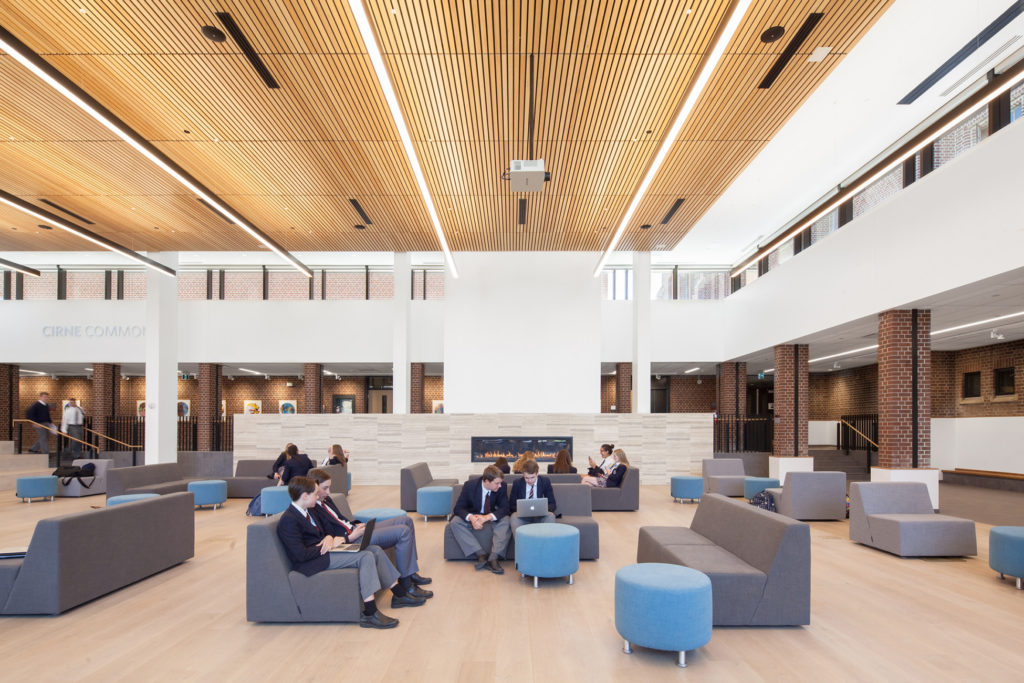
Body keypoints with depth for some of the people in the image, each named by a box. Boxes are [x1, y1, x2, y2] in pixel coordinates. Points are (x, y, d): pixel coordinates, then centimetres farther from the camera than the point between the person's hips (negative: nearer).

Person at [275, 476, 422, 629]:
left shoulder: (305, 512, 14)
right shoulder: (288, 520, -17)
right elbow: (302, 554, -22)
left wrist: (329, 537, -2)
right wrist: (328, 545, -13)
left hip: (321, 550, 10)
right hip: (312, 564, -10)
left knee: (375, 550, -1)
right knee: (365, 557, -25)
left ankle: (400, 595, 8)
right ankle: (370, 614, -25)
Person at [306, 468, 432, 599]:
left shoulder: (325, 499, 13)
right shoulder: (312, 510, -17)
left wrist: (356, 525, 4)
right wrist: (352, 537, -22)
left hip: (354, 530, 11)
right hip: (350, 540, -11)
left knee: (406, 520, 6)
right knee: (403, 531, -20)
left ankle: (411, 573, 9)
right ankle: (405, 582, -10)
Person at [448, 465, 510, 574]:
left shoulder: (501, 486, -16)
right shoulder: (470, 485, -18)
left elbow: (505, 508, -17)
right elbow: (458, 508, -16)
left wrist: (487, 517, -35)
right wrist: (471, 518, -37)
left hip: (491, 517, 0)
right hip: (472, 517, 0)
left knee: (505, 520, -31)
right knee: (455, 522, -29)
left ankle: (493, 558, -37)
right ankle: (481, 554, -33)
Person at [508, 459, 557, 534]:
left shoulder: (545, 482, 0)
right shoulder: (517, 483, -1)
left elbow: (552, 504, 1)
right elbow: (511, 505, 2)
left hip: (540, 516, 0)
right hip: (522, 516, 0)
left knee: (550, 516, -32)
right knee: (514, 517, -33)